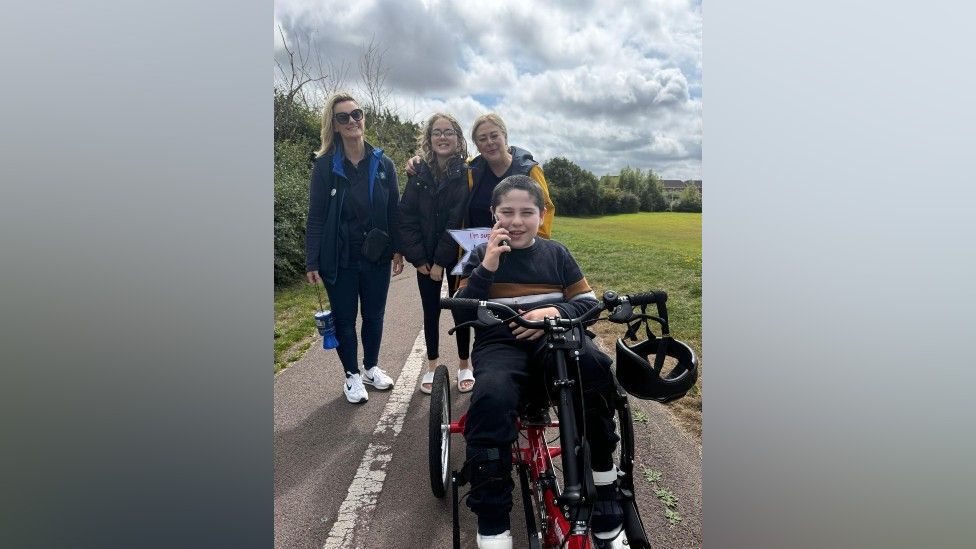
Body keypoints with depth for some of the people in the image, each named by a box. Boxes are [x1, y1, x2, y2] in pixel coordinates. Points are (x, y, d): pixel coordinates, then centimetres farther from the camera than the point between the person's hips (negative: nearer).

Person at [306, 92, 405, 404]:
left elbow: (394, 210, 5)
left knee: (374, 315, 14)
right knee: (344, 319, 9)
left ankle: (371, 366, 36)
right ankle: (352, 375, 28)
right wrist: (312, 262, -8)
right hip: (339, 258, -2)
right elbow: (316, 216, -5)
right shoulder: (325, 166, -5)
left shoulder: (383, 164, 1)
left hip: (377, 256, 2)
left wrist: (398, 250, 2)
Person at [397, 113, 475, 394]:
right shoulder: (419, 173, 1)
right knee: (431, 311, 11)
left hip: (457, 253, -2)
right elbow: (406, 217, -2)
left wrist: (441, 261, -16)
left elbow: (458, 220, -13)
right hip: (426, 257, 2)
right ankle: (432, 367, 25)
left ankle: (464, 365, 22)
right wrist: (419, 258, -8)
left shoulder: (466, 174, -7)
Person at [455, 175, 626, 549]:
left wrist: (555, 312, -11)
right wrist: (487, 267, -10)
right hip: (499, 345, -1)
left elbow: (588, 302, 10)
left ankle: (604, 495, -13)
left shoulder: (556, 253, 15)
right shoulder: (482, 255, 11)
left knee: (594, 364, -33)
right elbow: (461, 315, 2)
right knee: (491, 398, -36)